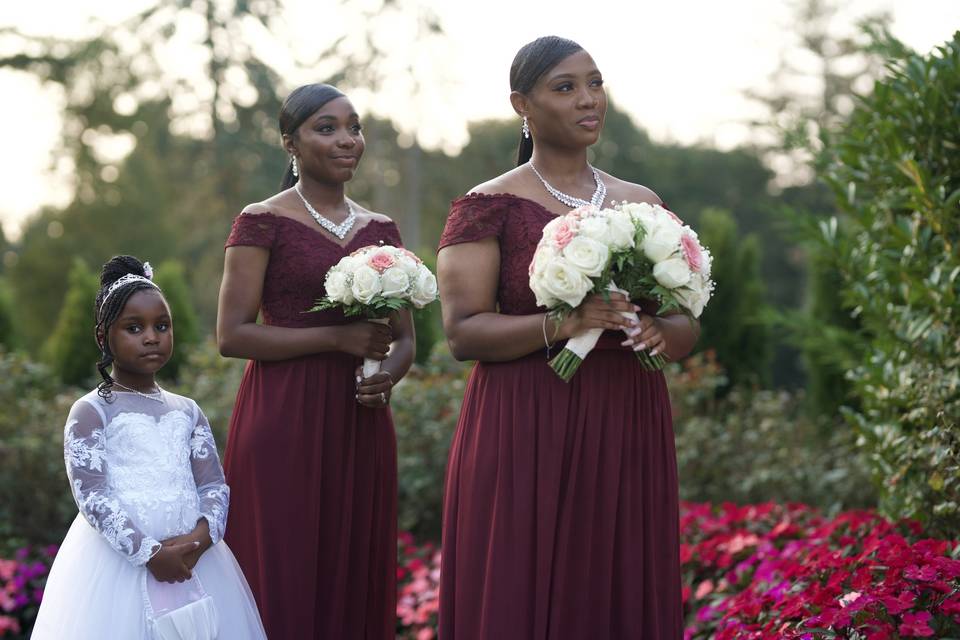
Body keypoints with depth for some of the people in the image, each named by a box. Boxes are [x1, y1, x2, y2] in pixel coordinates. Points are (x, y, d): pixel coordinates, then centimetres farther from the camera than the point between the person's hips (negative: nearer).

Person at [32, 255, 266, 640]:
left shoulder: (187, 412, 14)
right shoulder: (91, 412, -1)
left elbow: (214, 484, 6)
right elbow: (91, 495, -10)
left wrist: (201, 536, -14)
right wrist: (148, 551, -19)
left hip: (191, 554, 4)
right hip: (120, 556, -4)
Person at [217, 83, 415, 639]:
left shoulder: (380, 229, 13)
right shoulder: (262, 223, -2)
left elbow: (405, 336, 17)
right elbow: (233, 334, -9)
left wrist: (389, 373, -6)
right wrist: (339, 338, -16)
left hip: (360, 424, 5)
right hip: (285, 423, -5)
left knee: (357, 579, 6)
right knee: (285, 581, -3)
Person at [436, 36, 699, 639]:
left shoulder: (643, 205, 12)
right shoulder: (490, 206, -1)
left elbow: (687, 328, 14)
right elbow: (463, 331, -9)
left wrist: (660, 331, -8)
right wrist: (560, 324, -22)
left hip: (627, 436, 4)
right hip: (526, 439, -4)